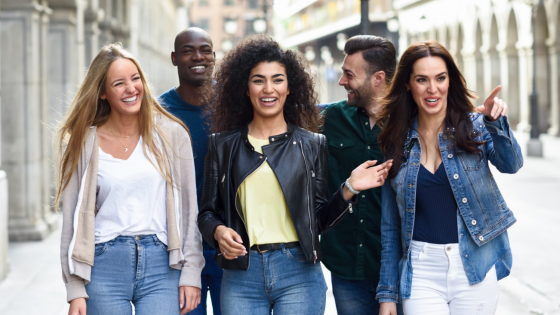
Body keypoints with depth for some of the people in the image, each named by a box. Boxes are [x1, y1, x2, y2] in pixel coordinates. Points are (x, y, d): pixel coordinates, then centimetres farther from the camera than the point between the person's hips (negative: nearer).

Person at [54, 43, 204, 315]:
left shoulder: (171, 134, 4)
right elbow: (73, 220, 4)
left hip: (161, 265, 0)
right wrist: (75, 291, -1)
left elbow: (189, 208, 5)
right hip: (104, 266, 0)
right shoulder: (85, 143, 4)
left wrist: (191, 272, -1)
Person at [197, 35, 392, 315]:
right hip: (241, 276, 1)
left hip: (298, 274, -1)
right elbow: (207, 212, 11)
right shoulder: (223, 145, 10)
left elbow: (319, 220, 8)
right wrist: (218, 231, -9)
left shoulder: (312, 145, 9)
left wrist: (348, 189, -7)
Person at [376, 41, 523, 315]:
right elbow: (390, 225, 8)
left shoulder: (474, 126, 1)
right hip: (422, 272, 1)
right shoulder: (397, 142, 4)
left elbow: (511, 164, -17)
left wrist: (496, 123, -36)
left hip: (475, 270, -1)